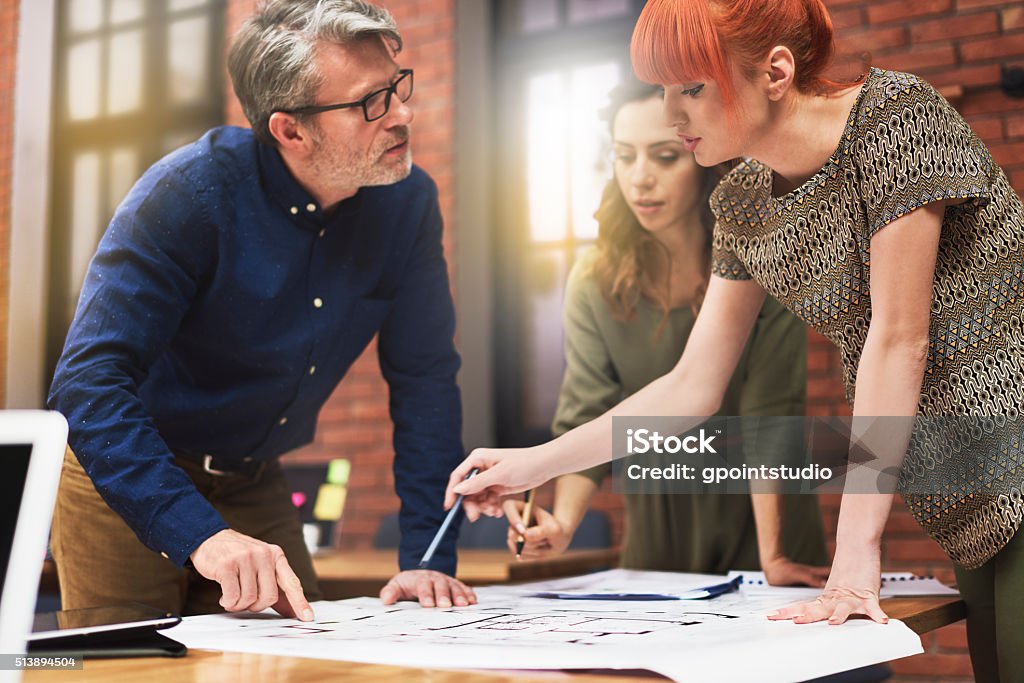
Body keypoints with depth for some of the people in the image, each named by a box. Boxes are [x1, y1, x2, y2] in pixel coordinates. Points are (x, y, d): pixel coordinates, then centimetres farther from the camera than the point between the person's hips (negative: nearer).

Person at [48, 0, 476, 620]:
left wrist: (427, 558, -14)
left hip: (254, 486, 5)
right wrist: (200, 533, -45)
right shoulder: (189, 194, -26)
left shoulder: (408, 202, -10)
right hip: (121, 477, -4)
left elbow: (425, 380, -6)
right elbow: (90, 382, -32)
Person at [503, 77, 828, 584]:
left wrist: (773, 556, -27)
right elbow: (586, 421, -14)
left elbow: (769, 418, -20)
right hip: (658, 532, 2)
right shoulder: (595, 284, -10)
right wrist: (561, 524, -31)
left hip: (763, 517, -2)